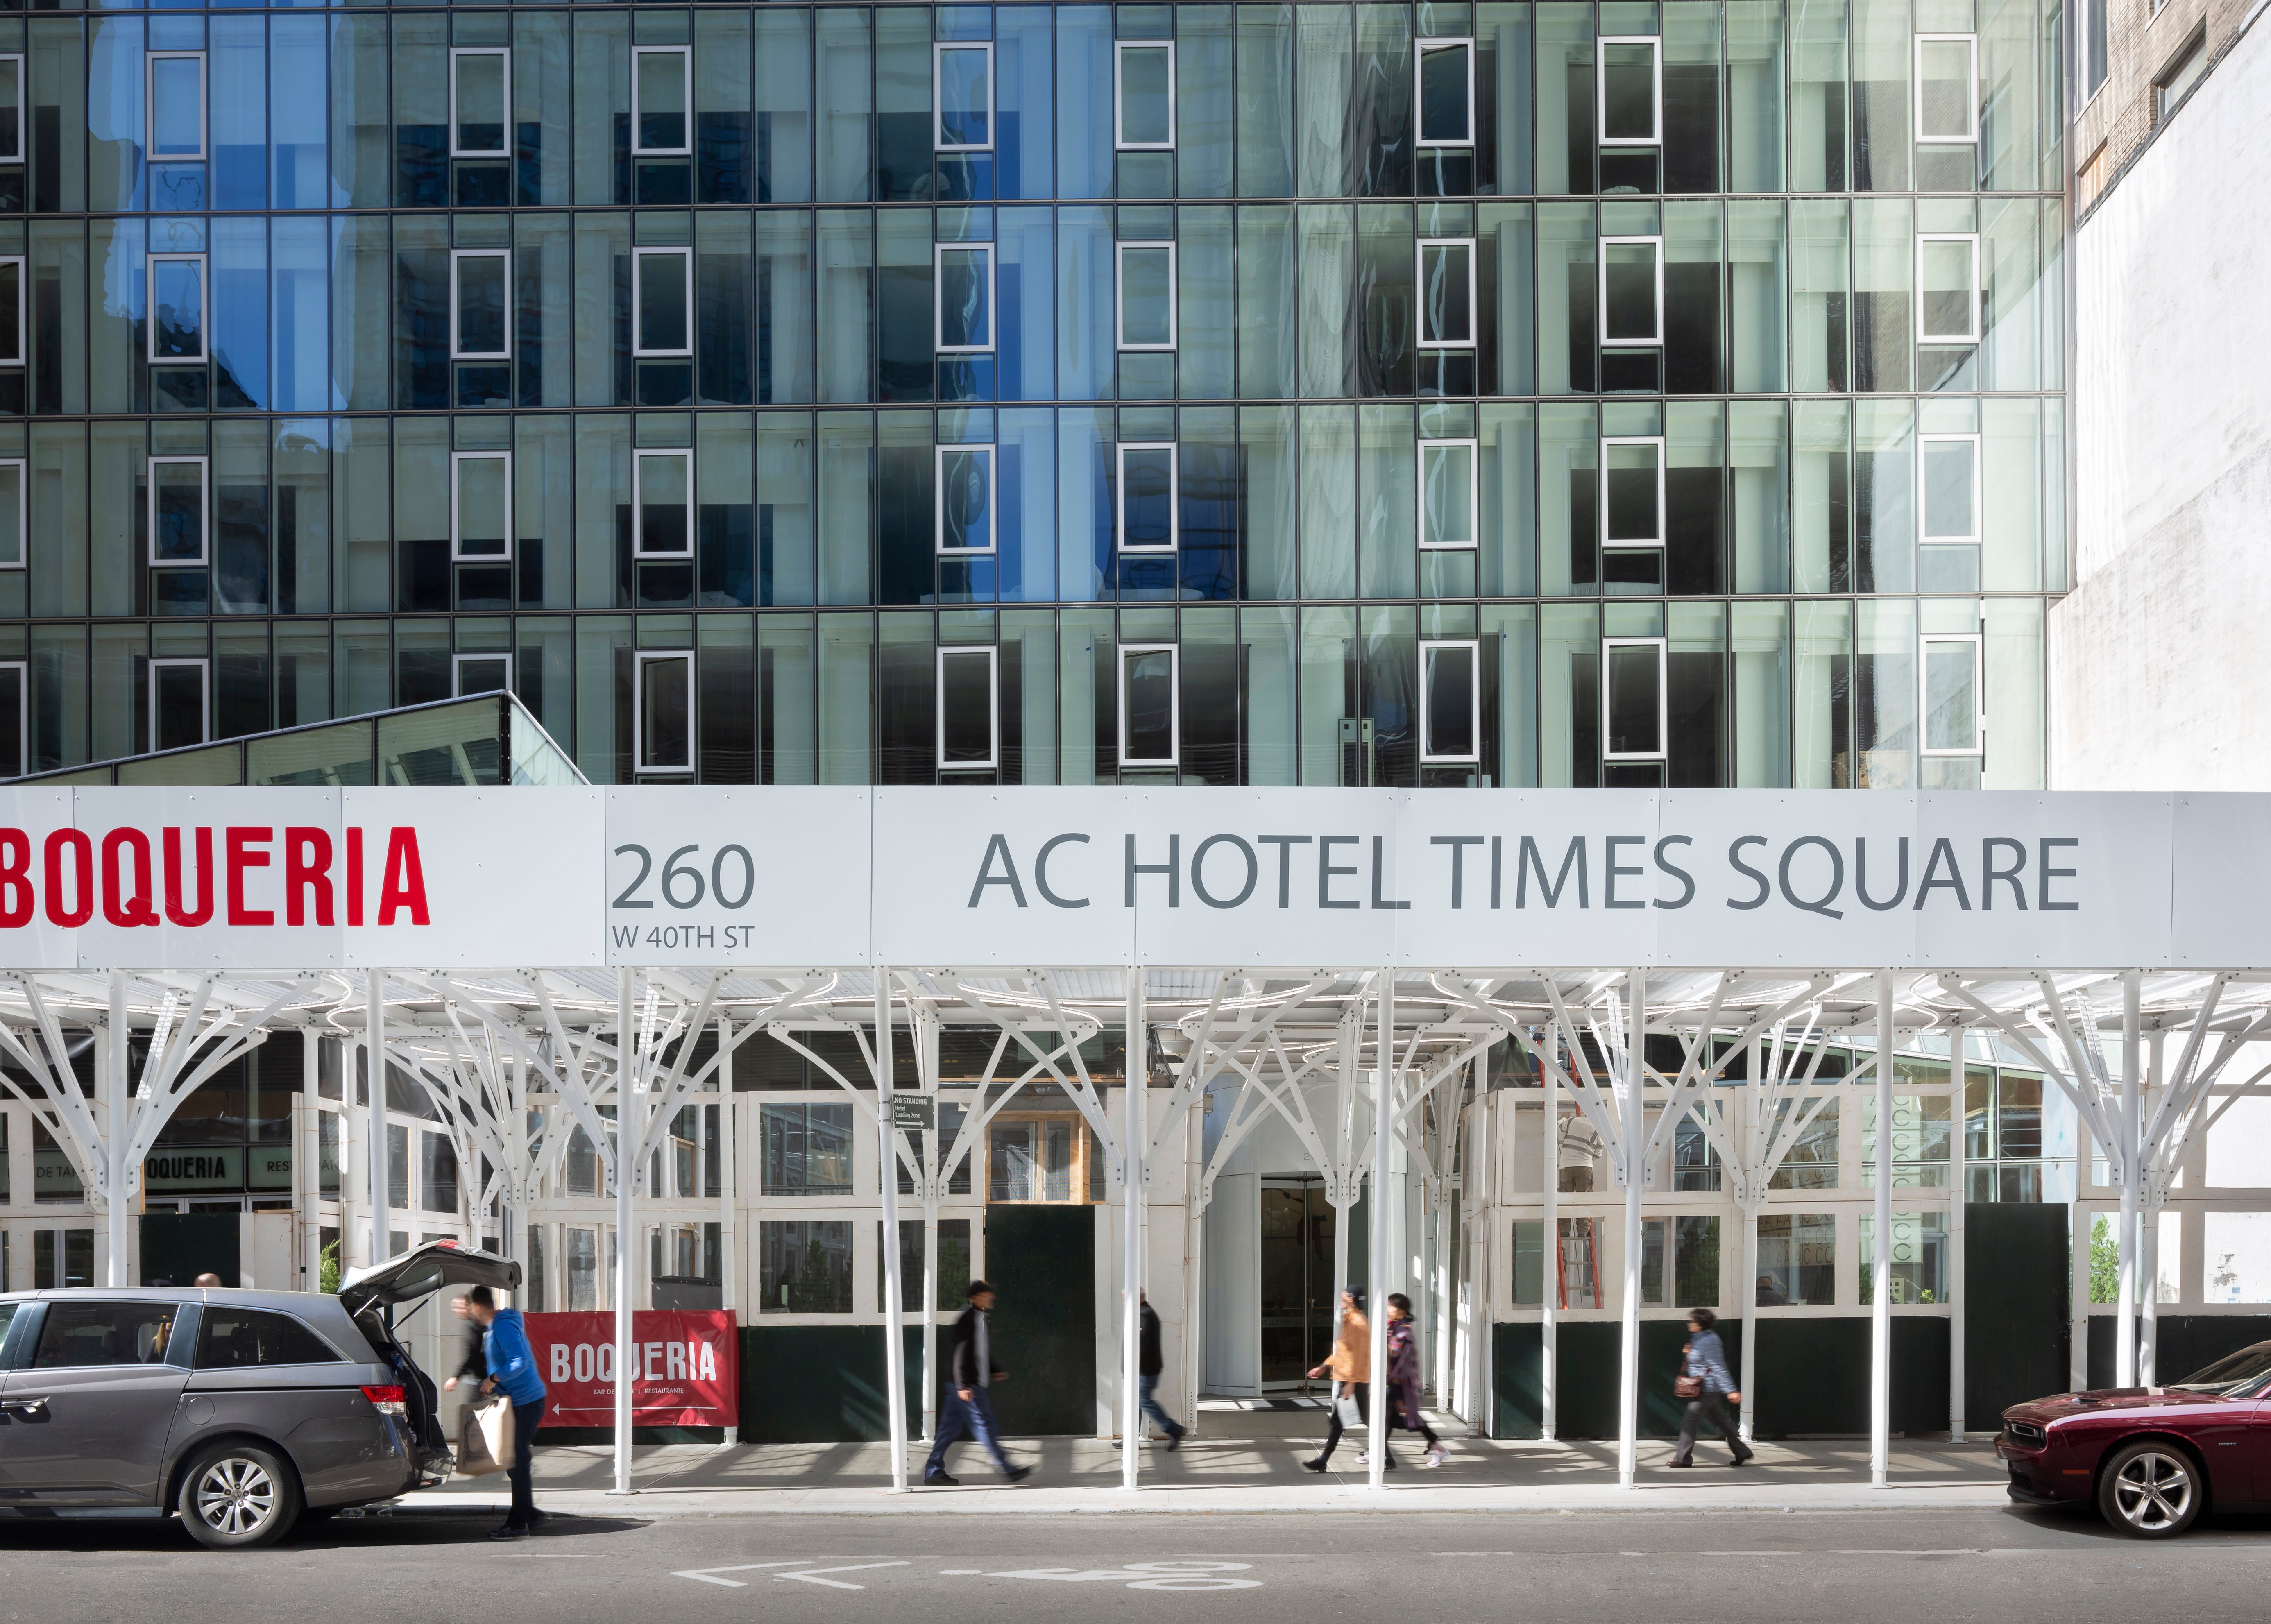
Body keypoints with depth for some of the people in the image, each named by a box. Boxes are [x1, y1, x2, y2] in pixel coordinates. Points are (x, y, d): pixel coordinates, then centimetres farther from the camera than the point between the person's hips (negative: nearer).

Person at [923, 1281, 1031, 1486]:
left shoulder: (978, 1319, 16)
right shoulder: (968, 1319, -15)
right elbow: (959, 1353, -21)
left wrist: (995, 1371, 20)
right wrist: (963, 1384, -24)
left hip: (966, 1384, 10)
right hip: (967, 1385, -10)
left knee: (951, 1428, 11)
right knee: (984, 1425, -6)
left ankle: (933, 1471, 14)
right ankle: (1008, 1470, -4)